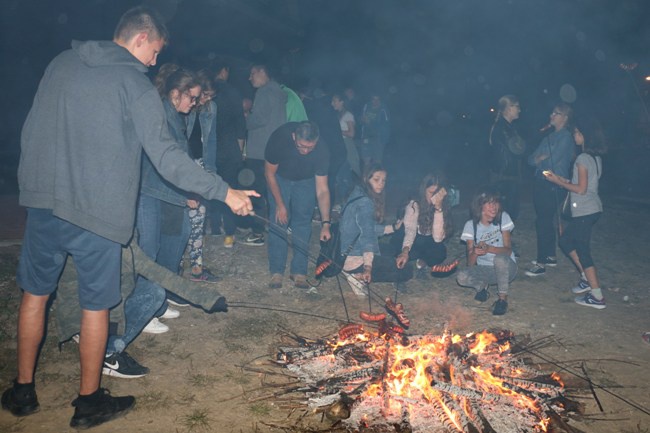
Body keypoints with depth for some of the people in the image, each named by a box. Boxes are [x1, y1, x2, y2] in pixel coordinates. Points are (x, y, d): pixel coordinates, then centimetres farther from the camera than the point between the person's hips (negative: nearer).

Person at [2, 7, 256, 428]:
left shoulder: (61, 63, 10)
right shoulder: (135, 83, -8)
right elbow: (167, 157, -16)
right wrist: (225, 192, -12)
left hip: (43, 200, 6)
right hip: (96, 211, -5)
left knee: (35, 293, 19)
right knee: (96, 305, 8)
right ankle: (89, 402, 23)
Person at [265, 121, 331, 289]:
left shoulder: (321, 150, -33)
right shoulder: (279, 138, -35)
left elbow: (322, 190, -28)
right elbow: (270, 173, -19)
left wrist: (325, 223, -36)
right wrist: (280, 204, -18)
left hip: (306, 181, 1)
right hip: (280, 178, 0)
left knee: (303, 223, -4)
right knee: (278, 221, -8)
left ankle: (299, 272, 5)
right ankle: (276, 272, 0)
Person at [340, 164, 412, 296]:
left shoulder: (358, 195, 11)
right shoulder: (365, 202, -18)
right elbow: (367, 234, -29)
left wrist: (394, 227, 15)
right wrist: (368, 267, -37)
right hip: (356, 259, -10)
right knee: (407, 271, -2)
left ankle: (360, 275, 6)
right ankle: (359, 276, -9)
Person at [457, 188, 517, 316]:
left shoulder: (503, 218, -8)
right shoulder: (471, 225, -7)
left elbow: (508, 250, -15)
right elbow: (470, 264, -10)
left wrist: (489, 248, -34)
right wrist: (475, 252, -34)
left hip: (506, 268, -1)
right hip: (484, 269, 1)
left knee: (500, 258, -37)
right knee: (462, 277, -29)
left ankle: (503, 298, -15)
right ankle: (483, 285, 5)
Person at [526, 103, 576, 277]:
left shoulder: (566, 138, -10)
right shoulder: (550, 136, 16)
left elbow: (552, 162, -17)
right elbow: (531, 159, 10)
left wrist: (539, 160, 2)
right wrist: (539, 159, -11)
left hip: (553, 187, -9)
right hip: (541, 184, 9)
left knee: (542, 222, -8)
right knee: (546, 221, 15)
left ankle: (541, 264, -3)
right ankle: (550, 256, 27)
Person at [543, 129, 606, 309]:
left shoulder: (583, 158, -15)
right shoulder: (595, 157, 12)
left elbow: (581, 189, -17)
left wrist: (557, 181, -8)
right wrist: (560, 178, 13)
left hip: (585, 211, -9)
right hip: (592, 209, 9)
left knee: (582, 250, -4)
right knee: (565, 241, 19)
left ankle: (597, 297, -1)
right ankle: (586, 279, 22)